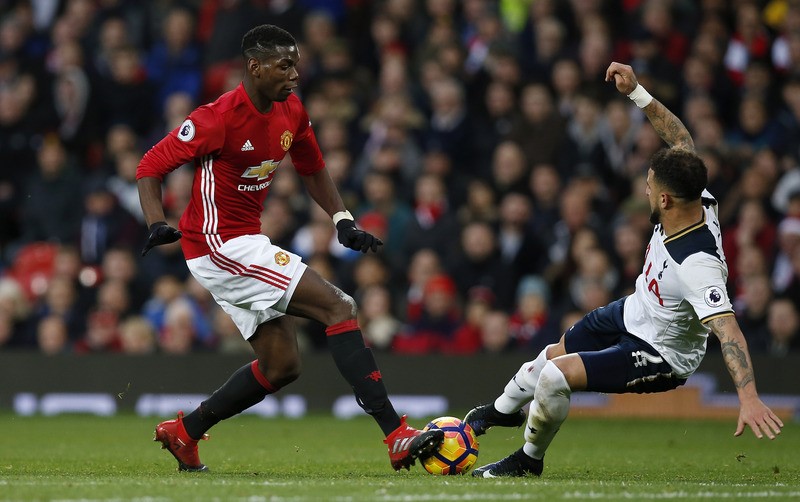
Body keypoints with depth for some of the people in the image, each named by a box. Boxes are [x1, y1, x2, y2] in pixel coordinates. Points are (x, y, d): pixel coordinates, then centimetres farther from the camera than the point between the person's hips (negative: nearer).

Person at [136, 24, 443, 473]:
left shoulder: (291, 111, 4)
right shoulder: (221, 117, -19)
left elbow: (313, 169, 20)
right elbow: (151, 166, -15)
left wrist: (343, 221, 8)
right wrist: (158, 224, -30)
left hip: (248, 242, 9)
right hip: (221, 246, -9)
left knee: (281, 366, 12)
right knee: (339, 307, -17)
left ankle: (183, 433, 24)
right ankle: (397, 436, -22)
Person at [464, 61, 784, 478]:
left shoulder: (697, 264, -42)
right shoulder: (698, 200, -20)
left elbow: (728, 331, -47)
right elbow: (681, 140, -4)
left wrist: (748, 398, -57)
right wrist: (636, 92, -7)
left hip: (660, 357, -9)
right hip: (633, 314, 9)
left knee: (556, 376, -20)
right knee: (553, 355, 25)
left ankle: (529, 460, 10)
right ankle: (505, 409, 58)